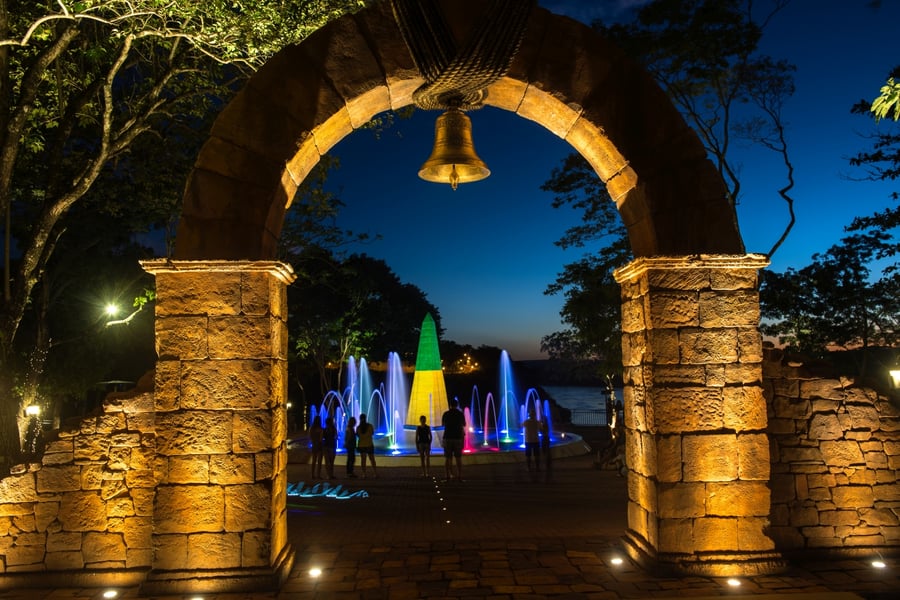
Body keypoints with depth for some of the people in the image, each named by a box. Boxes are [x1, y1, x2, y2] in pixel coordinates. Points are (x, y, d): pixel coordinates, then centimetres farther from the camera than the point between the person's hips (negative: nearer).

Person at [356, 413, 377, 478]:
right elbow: (372, 433, 3)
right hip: (369, 445, 0)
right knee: (372, 459, 8)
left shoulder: (358, 427, -9)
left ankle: (364, 474, 4)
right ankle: (375, 473, 1)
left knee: (363, 459, 7)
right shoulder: (370, 425, -10)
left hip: (361, 445, 0)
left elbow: (357, 435, 1)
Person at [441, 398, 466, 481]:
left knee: (447, 458, 3)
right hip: (458, 438, -1)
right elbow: (463, 425, 8)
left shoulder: (445, 414, 3)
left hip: (447, 437, 1)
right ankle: (459, 476, -2)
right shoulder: (460, 414, -1)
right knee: (458, 458, 3)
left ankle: (448, 476, -2)